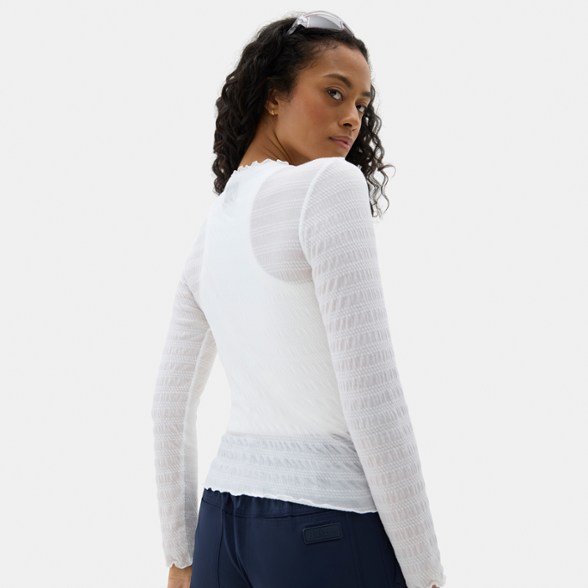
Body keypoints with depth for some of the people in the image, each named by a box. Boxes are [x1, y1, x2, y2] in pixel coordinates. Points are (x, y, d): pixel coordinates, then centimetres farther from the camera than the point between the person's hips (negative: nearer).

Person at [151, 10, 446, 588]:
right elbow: (371, 398, -16)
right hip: (328, 522, -7)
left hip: (223, 518, 7)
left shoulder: (210, 227, 10)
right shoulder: (329, 185, -11)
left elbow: (170, 403, 13)